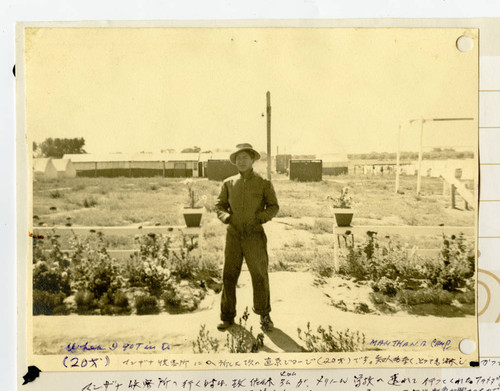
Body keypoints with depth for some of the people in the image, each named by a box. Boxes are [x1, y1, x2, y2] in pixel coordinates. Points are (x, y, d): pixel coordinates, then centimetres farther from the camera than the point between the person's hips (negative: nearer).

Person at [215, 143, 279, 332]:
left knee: (260, 276, 3)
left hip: (254, 236, -2)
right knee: (229, 276, 2)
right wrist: (226, 217, -13)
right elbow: (219, 205, 9)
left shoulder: (264, 183, 0)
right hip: (233, 236, 2)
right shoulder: (229, 183, 6)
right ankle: (227, 316, 15)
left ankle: (264, 315, 22)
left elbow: (273, 207, 1)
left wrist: (259, 218, -17)